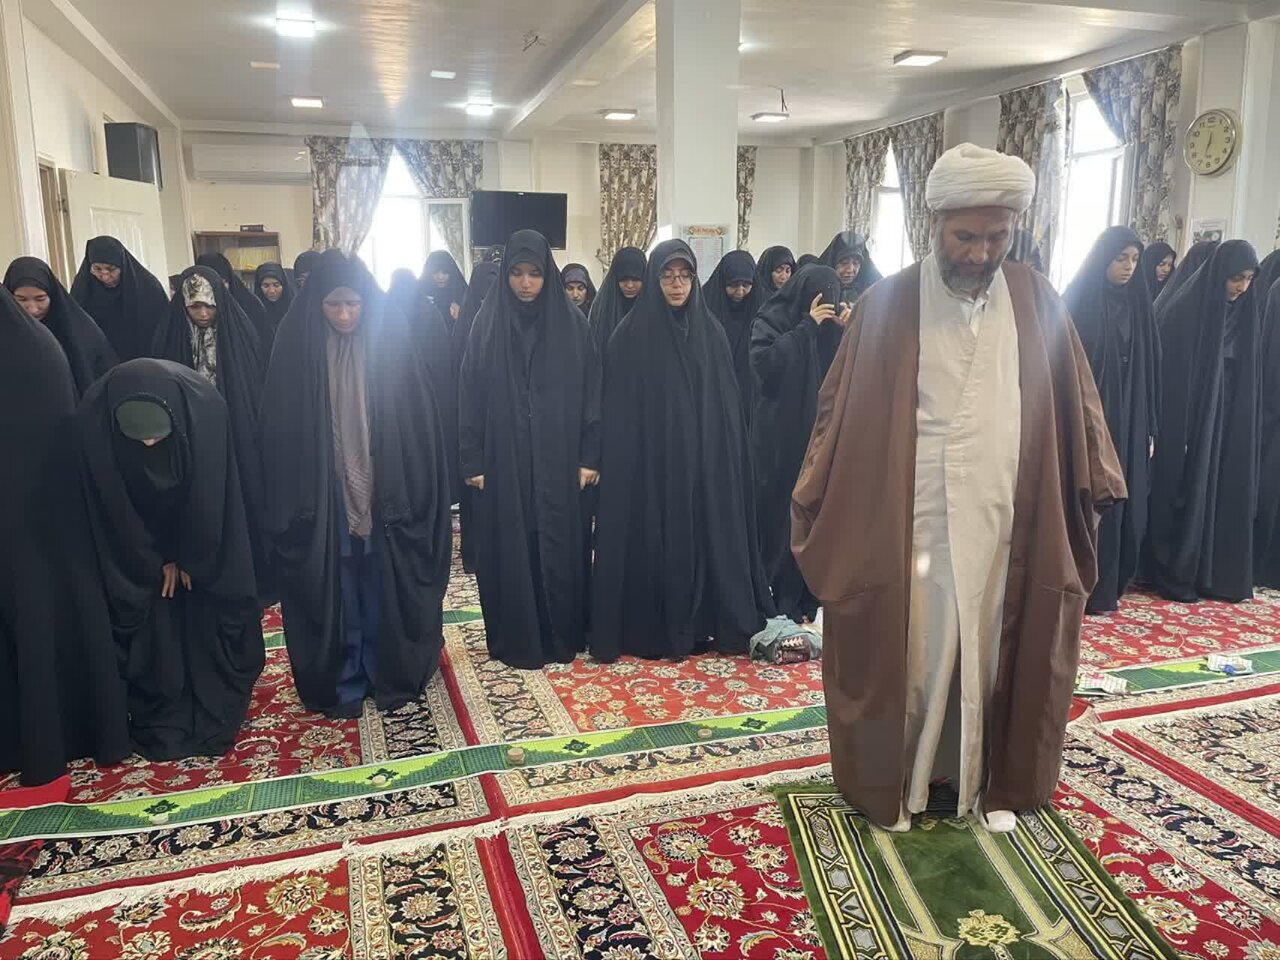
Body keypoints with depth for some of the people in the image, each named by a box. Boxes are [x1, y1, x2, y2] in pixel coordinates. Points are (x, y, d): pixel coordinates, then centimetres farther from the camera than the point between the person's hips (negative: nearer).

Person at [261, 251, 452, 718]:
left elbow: (419, 419, -3)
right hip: (323, 495, 0)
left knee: (386, 589, 11)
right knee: (335, 593, 10)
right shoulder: (297, 342, -4)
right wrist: (293, 503, -3)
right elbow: (281, 427, -1)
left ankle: (392, 673, 28)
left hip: (386, 490, 0)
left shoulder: (394, 337, -5)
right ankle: (342, 683, 26)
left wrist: (413, 491, -5)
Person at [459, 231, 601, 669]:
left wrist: (589, 456, -4)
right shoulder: (488, 323, 1)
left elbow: (590, 390, 1)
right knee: (509, 550, 5)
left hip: (558, 459, 0)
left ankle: (563, 637, 22)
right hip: (503, 460, 0)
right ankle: (515, 641, 19)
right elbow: (470, 395, 0)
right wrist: (472, 462, -4)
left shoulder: (571, 321, 1)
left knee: (560, 547, 7)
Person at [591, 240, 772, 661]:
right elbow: (619, 412, -5)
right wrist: (618, 463, -10)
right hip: (650, 461, -3)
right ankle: (651, 630, 13)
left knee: (707, 538, 6)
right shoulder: (631, 335, -3)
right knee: (654, 542, 1)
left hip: (705, 461, 4)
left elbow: (727, 405, 9)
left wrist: (726, 456, 4)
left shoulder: (710, 332, 8)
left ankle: (702, 625, 20)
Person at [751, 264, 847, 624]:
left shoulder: (830, 328, 12)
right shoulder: (771, 320, 0)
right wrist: (807, 326, -16)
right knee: (779, 515, -1)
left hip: (818, 436, 4)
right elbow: (763, 361, -18)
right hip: (779, 438, -3)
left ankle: (805, 600, 9)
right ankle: (773, 597, 11)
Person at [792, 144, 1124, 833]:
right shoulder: (888, 305, -6)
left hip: (1006, 525, 3)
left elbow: (1073, 403, 9)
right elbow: (841, 411, -3)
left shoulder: (1037, 302, 3)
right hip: (906, 526, -2)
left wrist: (1092, 492, 8)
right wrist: (814, 506, -4)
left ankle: (990, 783, 35)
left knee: (994, 659, 15)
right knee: (905, 659, 9)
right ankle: (893, 784, 29)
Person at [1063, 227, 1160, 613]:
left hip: (1127, 419, 6)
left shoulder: (1136, 303, 10)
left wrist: (1149, 425, 8)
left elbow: (1147, 366, 11)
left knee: (1121, 500, 7)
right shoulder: (1078, 299, -5)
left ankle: (1109, 583, 19)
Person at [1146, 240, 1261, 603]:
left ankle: (1212, 573, 18)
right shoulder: (1184, 309, -12)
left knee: (1220, 491, 9)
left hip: (1224, 418, 6)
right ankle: (1174, 574, 9)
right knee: (1182, 492, 0)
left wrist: (1238, 420, 10)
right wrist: (1159, 425, -16)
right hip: (1183, 417, -6)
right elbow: (1165, 368, -14)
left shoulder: (1243, 311, 7)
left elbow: (1244, 374, 13)